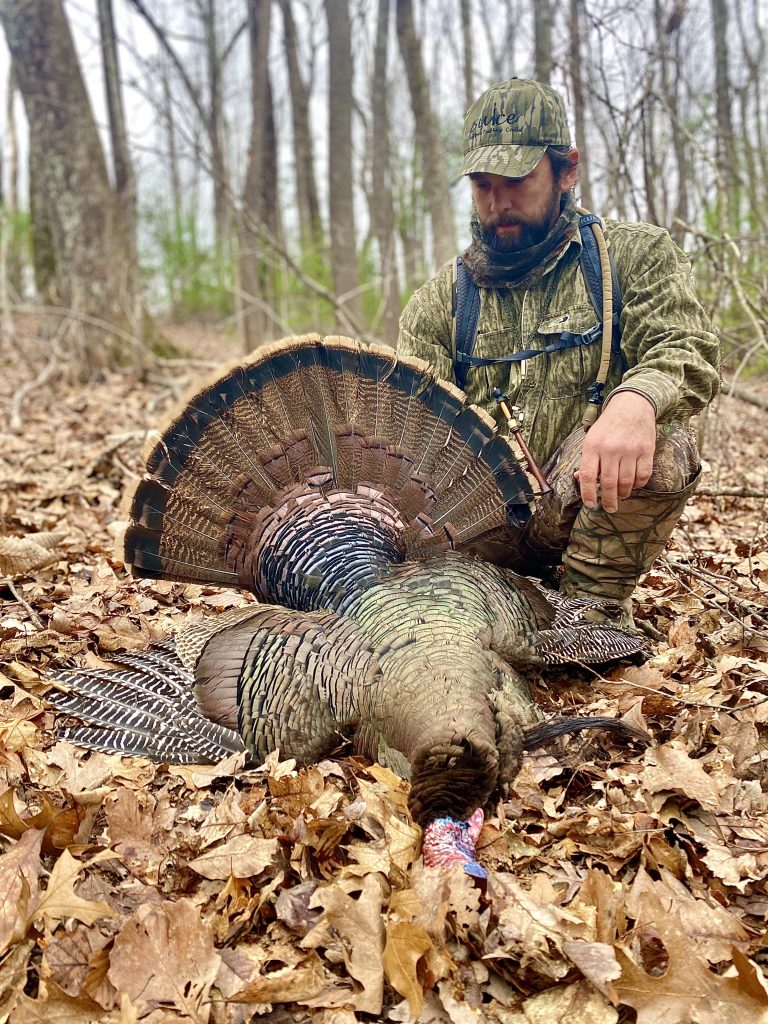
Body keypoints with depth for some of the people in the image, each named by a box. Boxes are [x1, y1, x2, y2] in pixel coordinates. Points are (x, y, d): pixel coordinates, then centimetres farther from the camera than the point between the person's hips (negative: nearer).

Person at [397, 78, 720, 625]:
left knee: (662, 445, -33)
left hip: (596, 499, -1)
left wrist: (635, 401, -36)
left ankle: (594, 605, -9)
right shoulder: (440, 300, 11)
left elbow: (689, 351, -11)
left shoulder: (635, 254, 6)